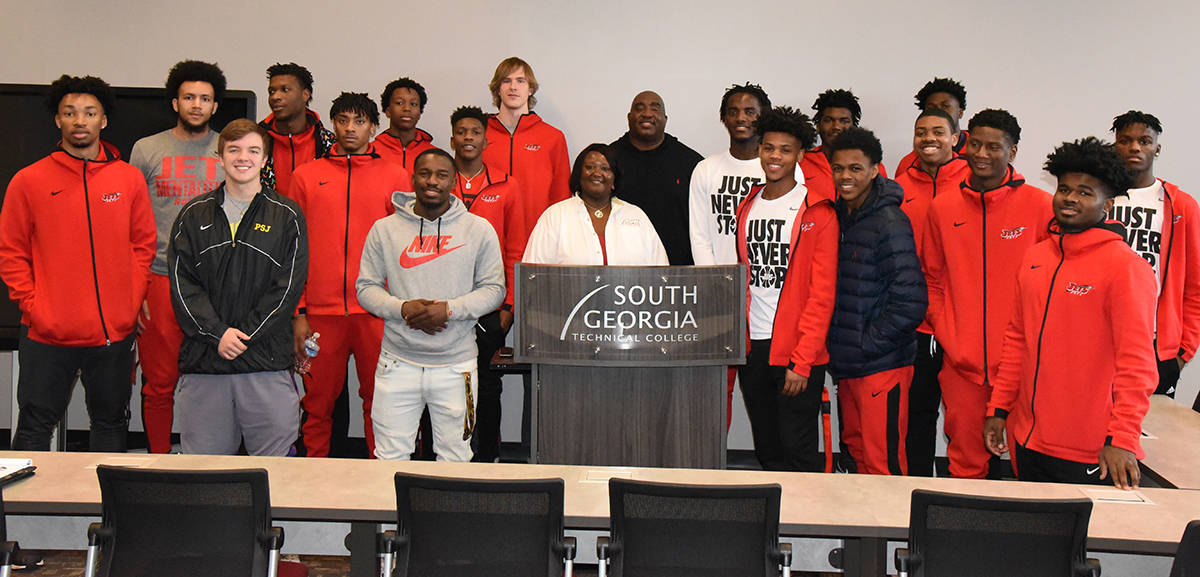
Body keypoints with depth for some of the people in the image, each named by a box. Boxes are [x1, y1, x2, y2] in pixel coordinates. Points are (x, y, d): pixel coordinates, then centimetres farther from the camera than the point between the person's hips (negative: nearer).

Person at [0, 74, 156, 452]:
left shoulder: (129, 179, 5)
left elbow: (143, 245, 8)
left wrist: (132, 304, -2)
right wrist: (31, 305, -8)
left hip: (115, 333, 2)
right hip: (47, 335, -1)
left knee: (111, 423, 12)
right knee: (35, 427, 4)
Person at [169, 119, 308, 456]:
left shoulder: (287, 216, 5)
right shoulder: (194, 216, 11)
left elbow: (288, 287, -2)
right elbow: (182, 284, 3)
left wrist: (244, 335, -10)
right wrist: (217, 333, -10)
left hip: (267, 364, -2)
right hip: (203, 364, 2)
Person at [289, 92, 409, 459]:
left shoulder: (395, 176, 8)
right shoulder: (306, 176, 10)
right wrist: (298, 313, 2)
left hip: (377, 312, 0)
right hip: (320, 311, 1)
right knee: (318, 403, 5)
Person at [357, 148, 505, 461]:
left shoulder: (479, 230, 3)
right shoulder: (384, 229, 5)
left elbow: (494, 288, 3)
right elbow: (366, 287, 7)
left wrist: (449, 308, -13)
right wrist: (402, 308, -13)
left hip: (456, 365, 0)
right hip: (397, 362, 1)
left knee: (455, 459, 7)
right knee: (389, 458, 4)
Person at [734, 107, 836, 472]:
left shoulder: (817, 213, -6)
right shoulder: (747, 208, 12)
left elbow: (822, 294, -10)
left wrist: (802, 361, -16)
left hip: (797, 352, -5)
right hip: (752, 349, 6)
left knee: (799, 454, -3)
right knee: (767, 454, 13)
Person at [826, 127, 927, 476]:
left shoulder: (890, 223, -13)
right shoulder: (837, 217, 10)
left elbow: (910, 302, -17)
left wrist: (866, 344, -14)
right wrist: (838, 348, 8)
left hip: (882, 365, -8)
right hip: (846, 364, 8)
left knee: (884, 464, -4)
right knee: (856, 448, 17)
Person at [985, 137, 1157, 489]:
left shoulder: (1125, 266, -10)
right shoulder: (1035, 258, 9)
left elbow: (1137, 363, -14)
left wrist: (1122, 439, -21)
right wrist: (999, 408, 13)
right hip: (1027, 440, 6)